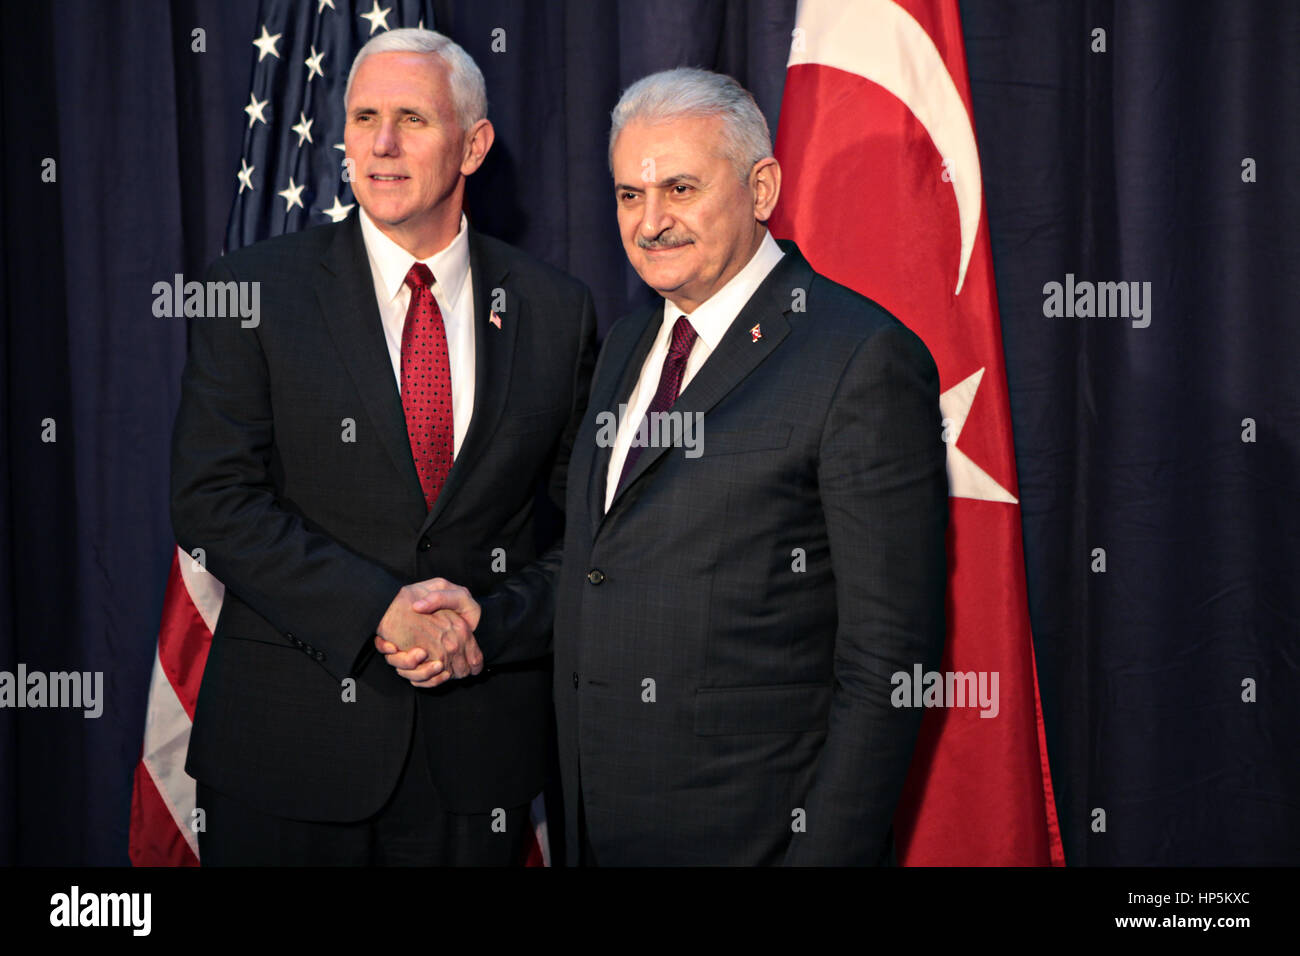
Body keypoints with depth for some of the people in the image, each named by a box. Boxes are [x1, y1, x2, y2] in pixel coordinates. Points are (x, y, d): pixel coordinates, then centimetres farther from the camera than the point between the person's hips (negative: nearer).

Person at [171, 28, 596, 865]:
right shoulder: (256, 290, -2)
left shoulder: (557, 310, 4)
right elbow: (215, 503, -8)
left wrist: (494, 622, -11)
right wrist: (379, 611, -17)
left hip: (480, 739, 2)